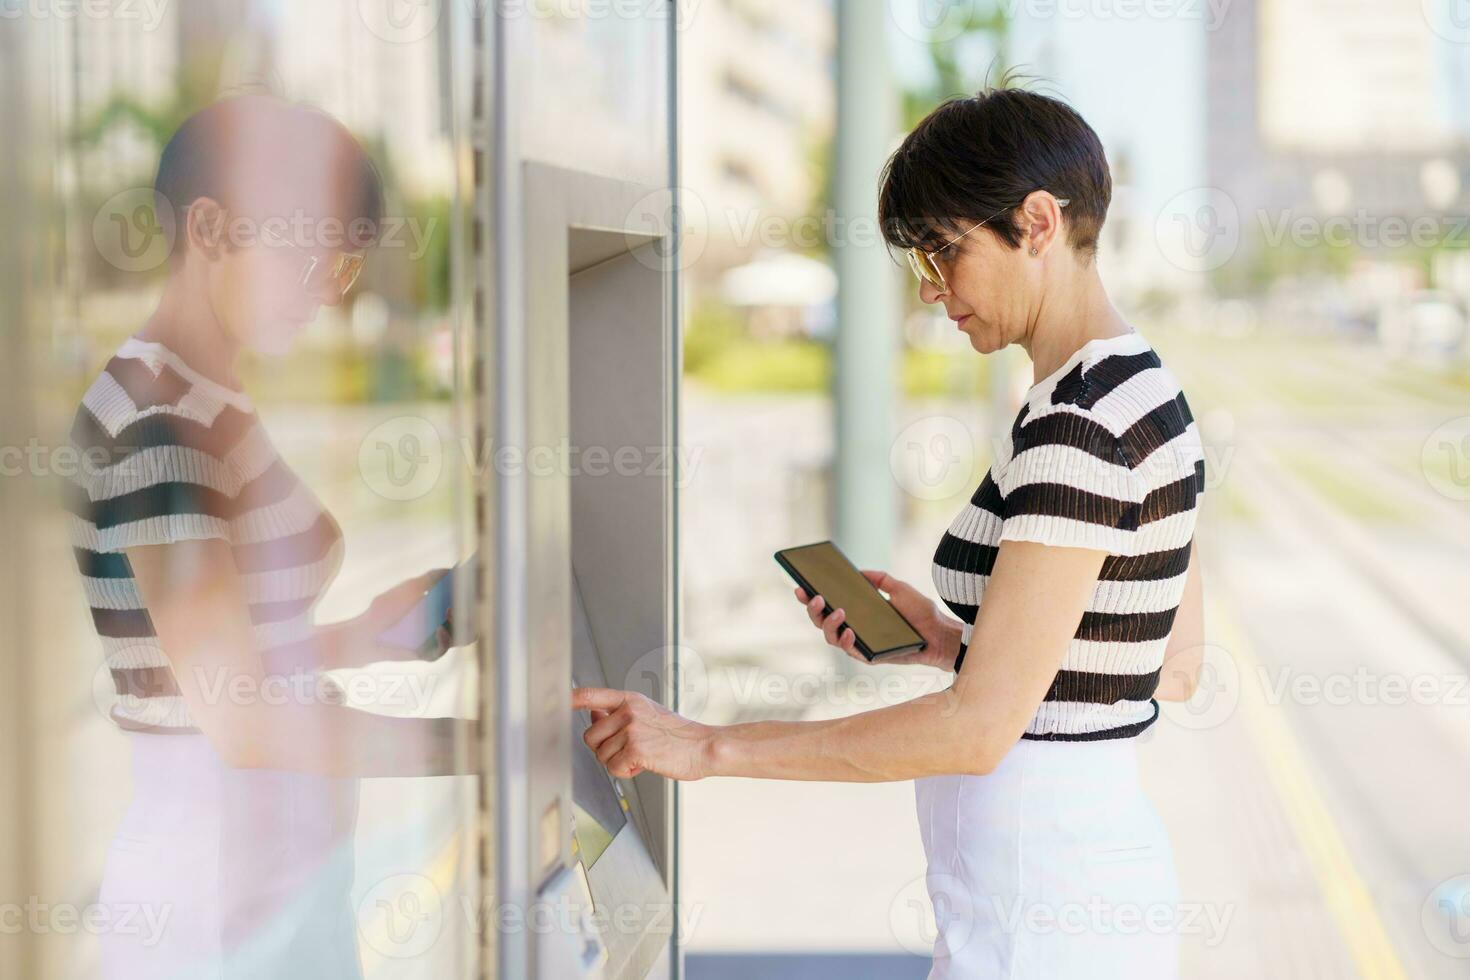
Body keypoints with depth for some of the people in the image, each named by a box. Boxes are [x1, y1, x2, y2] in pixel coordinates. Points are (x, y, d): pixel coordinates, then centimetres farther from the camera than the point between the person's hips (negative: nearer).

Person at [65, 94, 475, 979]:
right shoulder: (156, 422, -18)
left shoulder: (205, 407, 10)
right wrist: (501, 740, -20)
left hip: (287, 880, 9)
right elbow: (245, 722, -22)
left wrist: (376, 632, 3)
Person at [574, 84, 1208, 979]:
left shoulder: (1080, 426, -20)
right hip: (1113, 863, 10)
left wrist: (708, 746, -18)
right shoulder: (1147, 390, 11)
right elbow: (1175, 669, 17)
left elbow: (979, 727, -24)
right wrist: (949, 640, 10)